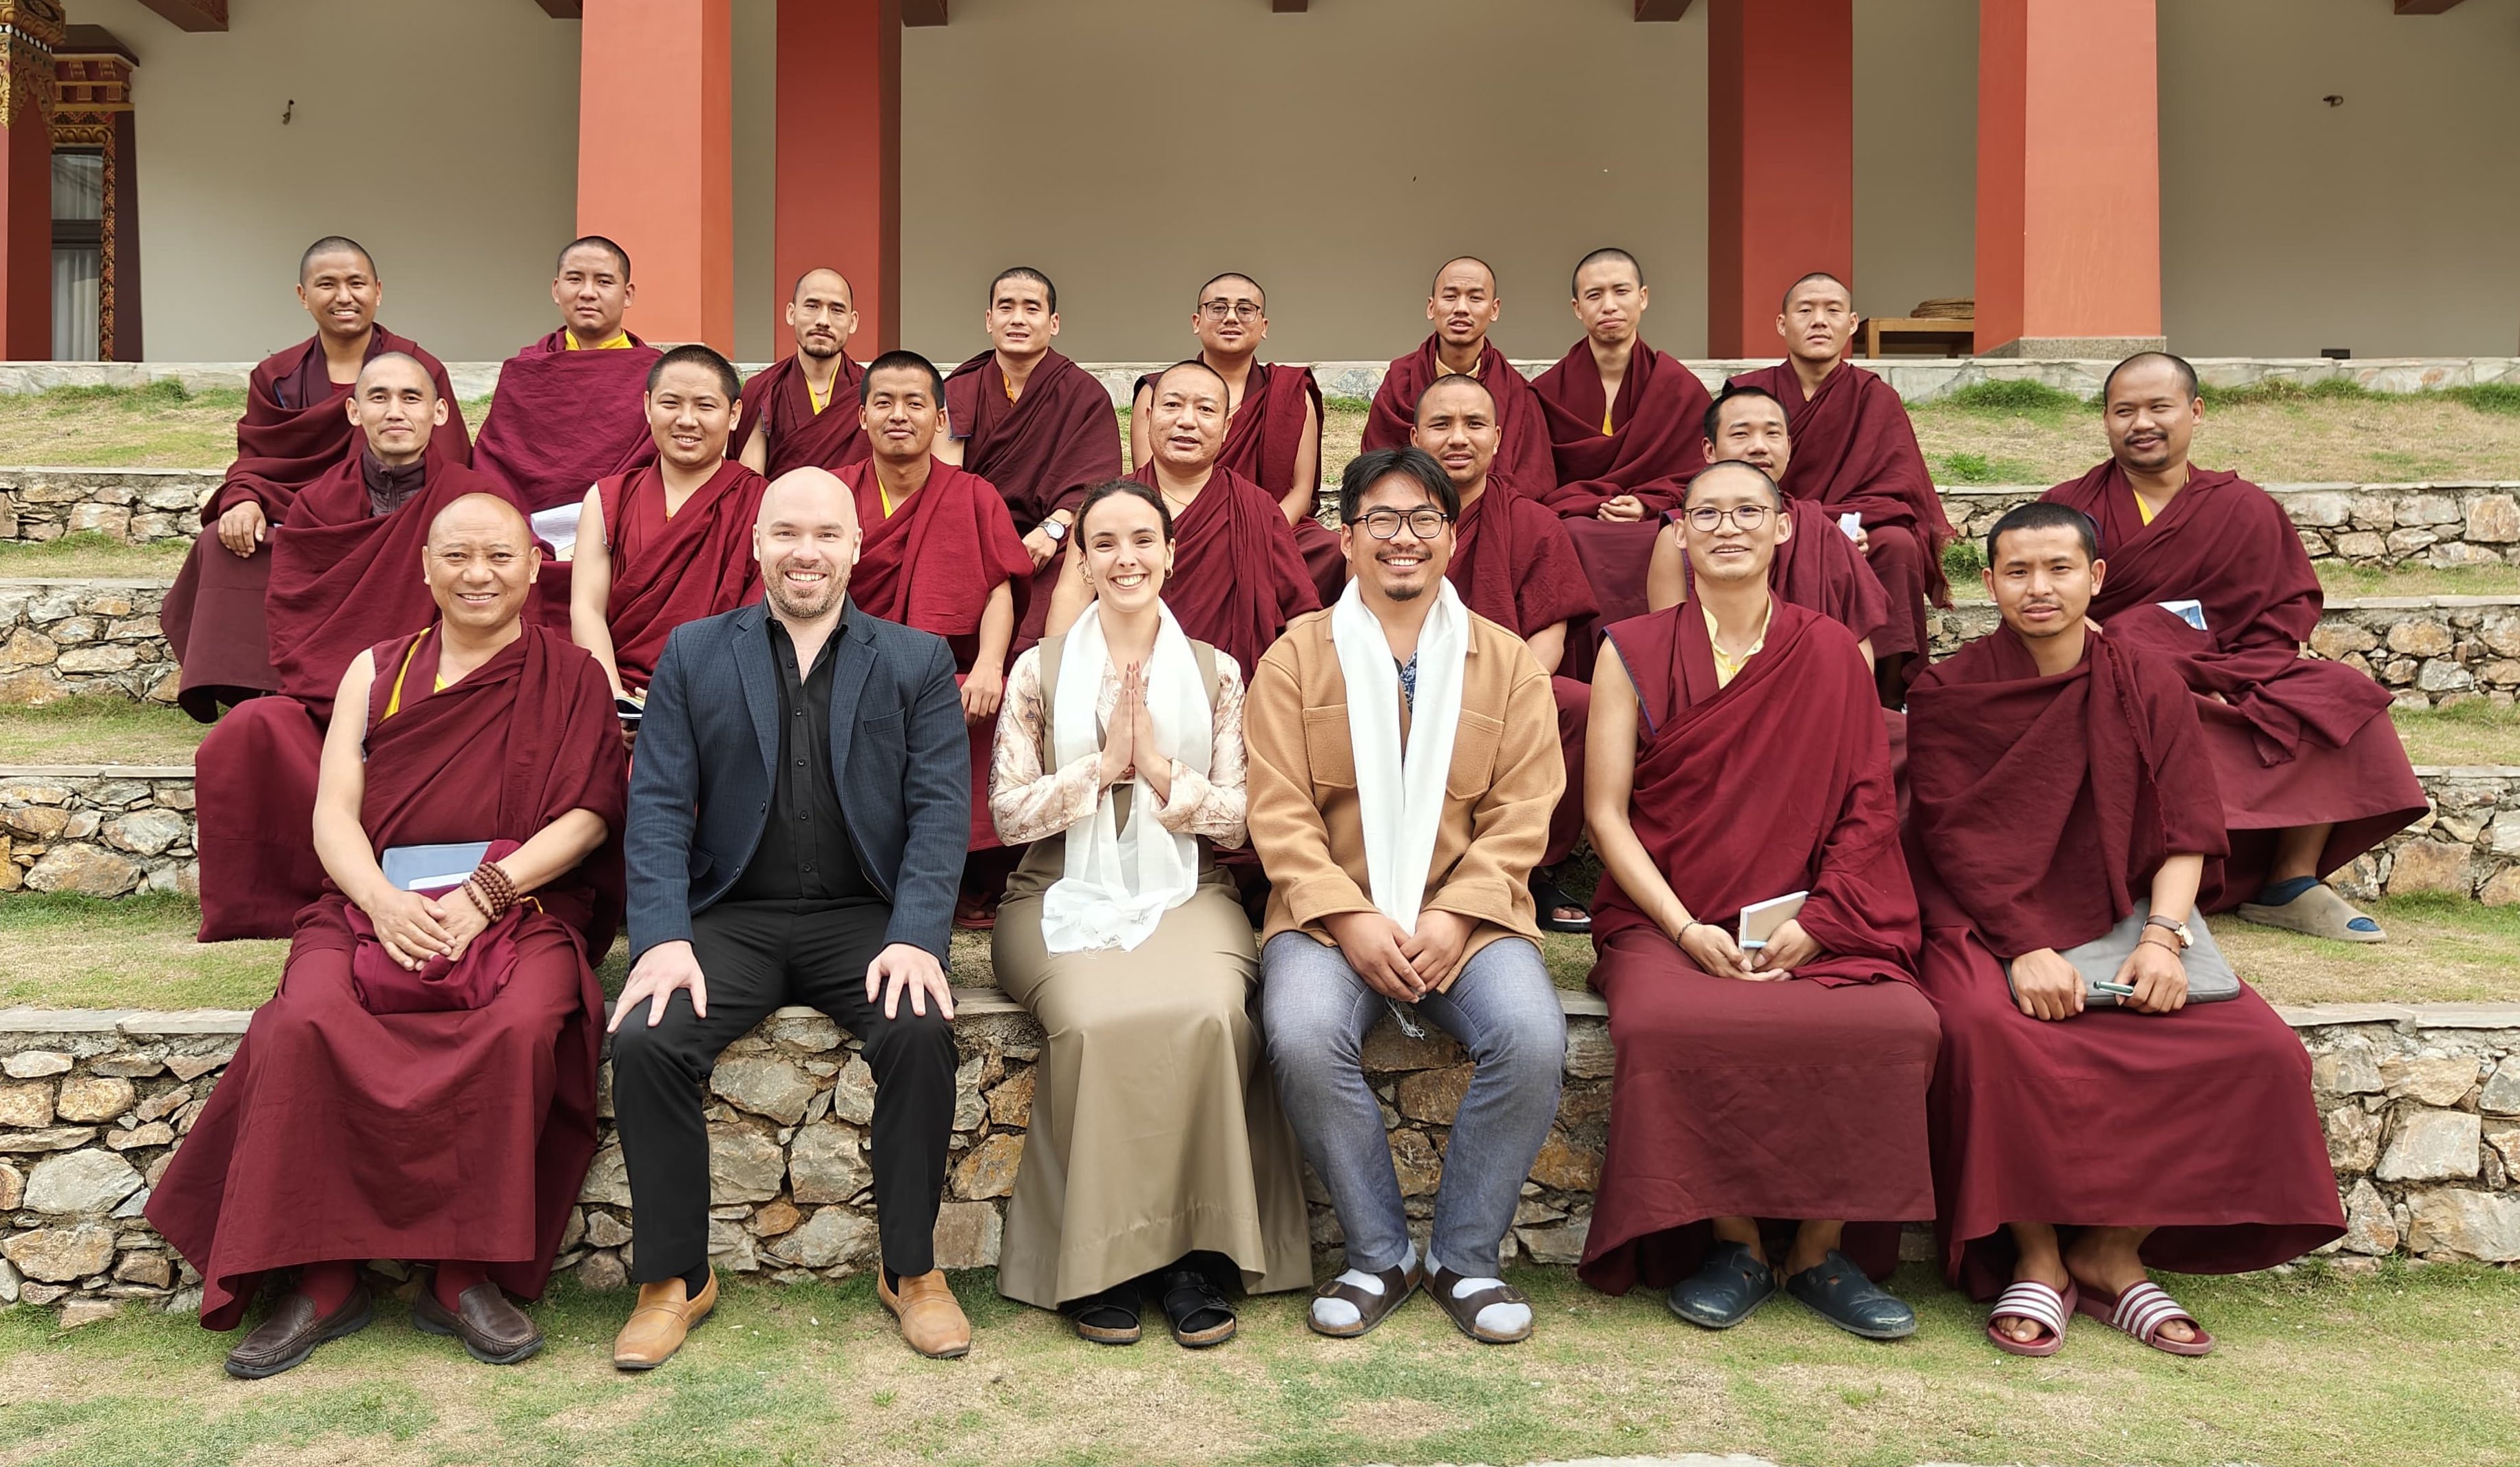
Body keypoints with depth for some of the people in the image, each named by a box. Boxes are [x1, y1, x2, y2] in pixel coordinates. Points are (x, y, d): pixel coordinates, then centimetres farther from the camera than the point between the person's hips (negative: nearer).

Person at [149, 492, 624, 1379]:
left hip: (521, 905, -2)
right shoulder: (377, 671, 19)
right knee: (308, 1022, -28)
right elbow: (334, 813, 9)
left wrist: (486, 892, -15)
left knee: (523, 1025, -33)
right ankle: (325, 1278, -16)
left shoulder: (570, 678, 12)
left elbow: (588, 814, 0)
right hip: (379, 903, 2)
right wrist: (382, 898, -11)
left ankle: (466, 1274, -19)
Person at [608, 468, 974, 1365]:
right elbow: (658, 806, 4)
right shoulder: (693, 654, 12)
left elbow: (941, 809, 0)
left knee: (922, 1030, -28)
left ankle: (911, 1268, -8)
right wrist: (663, 938, -12)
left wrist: (915, 938, -15)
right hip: (731, 916, 1)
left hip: (864, 918, -1)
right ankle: (673, 1277, -3)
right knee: (643, 1040, -24)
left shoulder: (918, 661, 10)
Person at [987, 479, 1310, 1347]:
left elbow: (1241, 820, 5)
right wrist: (1104, 764, -8)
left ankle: (1193, 1251, -17)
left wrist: (1162, 770, -10)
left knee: (1208, 1015, -31)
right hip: (1066, 897, 0)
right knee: (1096, 1021, -32)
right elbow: (1009, 813, 2)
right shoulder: (1040, 671, 10)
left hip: (1184, 894, 1)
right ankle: (1102, 1260, -16)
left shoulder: (1216, 674, 11)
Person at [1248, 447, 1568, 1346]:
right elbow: (1279, 811, -1)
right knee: (1303, 1035, -30)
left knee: (1533, 1036, -27)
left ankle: (1466, 1257, -4)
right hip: (1331, 911, 0)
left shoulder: (1506, 661, 11)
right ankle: (1378, 1255, -7)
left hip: (1467, 913, 1)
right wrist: (1351, 918, -14)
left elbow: (1521, 814, 3)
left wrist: (1453, 917, -13)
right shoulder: (1297, 656, 8)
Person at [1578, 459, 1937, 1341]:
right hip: (1665, 920, -1)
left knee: (1898, 1027, -28)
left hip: (1813, 924, 1)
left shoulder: (1834, 654, 11)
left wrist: (1813, 921, -10)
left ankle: (1821, 1250, -5)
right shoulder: (1632, 653, 7)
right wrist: (1686, 929, -11)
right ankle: (1735, 1244, -7)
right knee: (1665, 1027, -33)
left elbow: (1869, 808, 6)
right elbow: (1606, 813, 1)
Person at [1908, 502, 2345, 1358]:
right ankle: (2038, 1259, -14)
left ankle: (2114, 1254, -4)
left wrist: (2161, 936, -16)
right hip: (1986, 926, -3)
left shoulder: (2147, 686, 9)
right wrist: (2026, 948, -22)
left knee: (2260, 1049, -20)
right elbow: (1956, 839, -8)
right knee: (1989, 1029, -36)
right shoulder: (1947, 695, 1)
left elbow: (2186, 829, 1)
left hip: (2120, 922, 3)